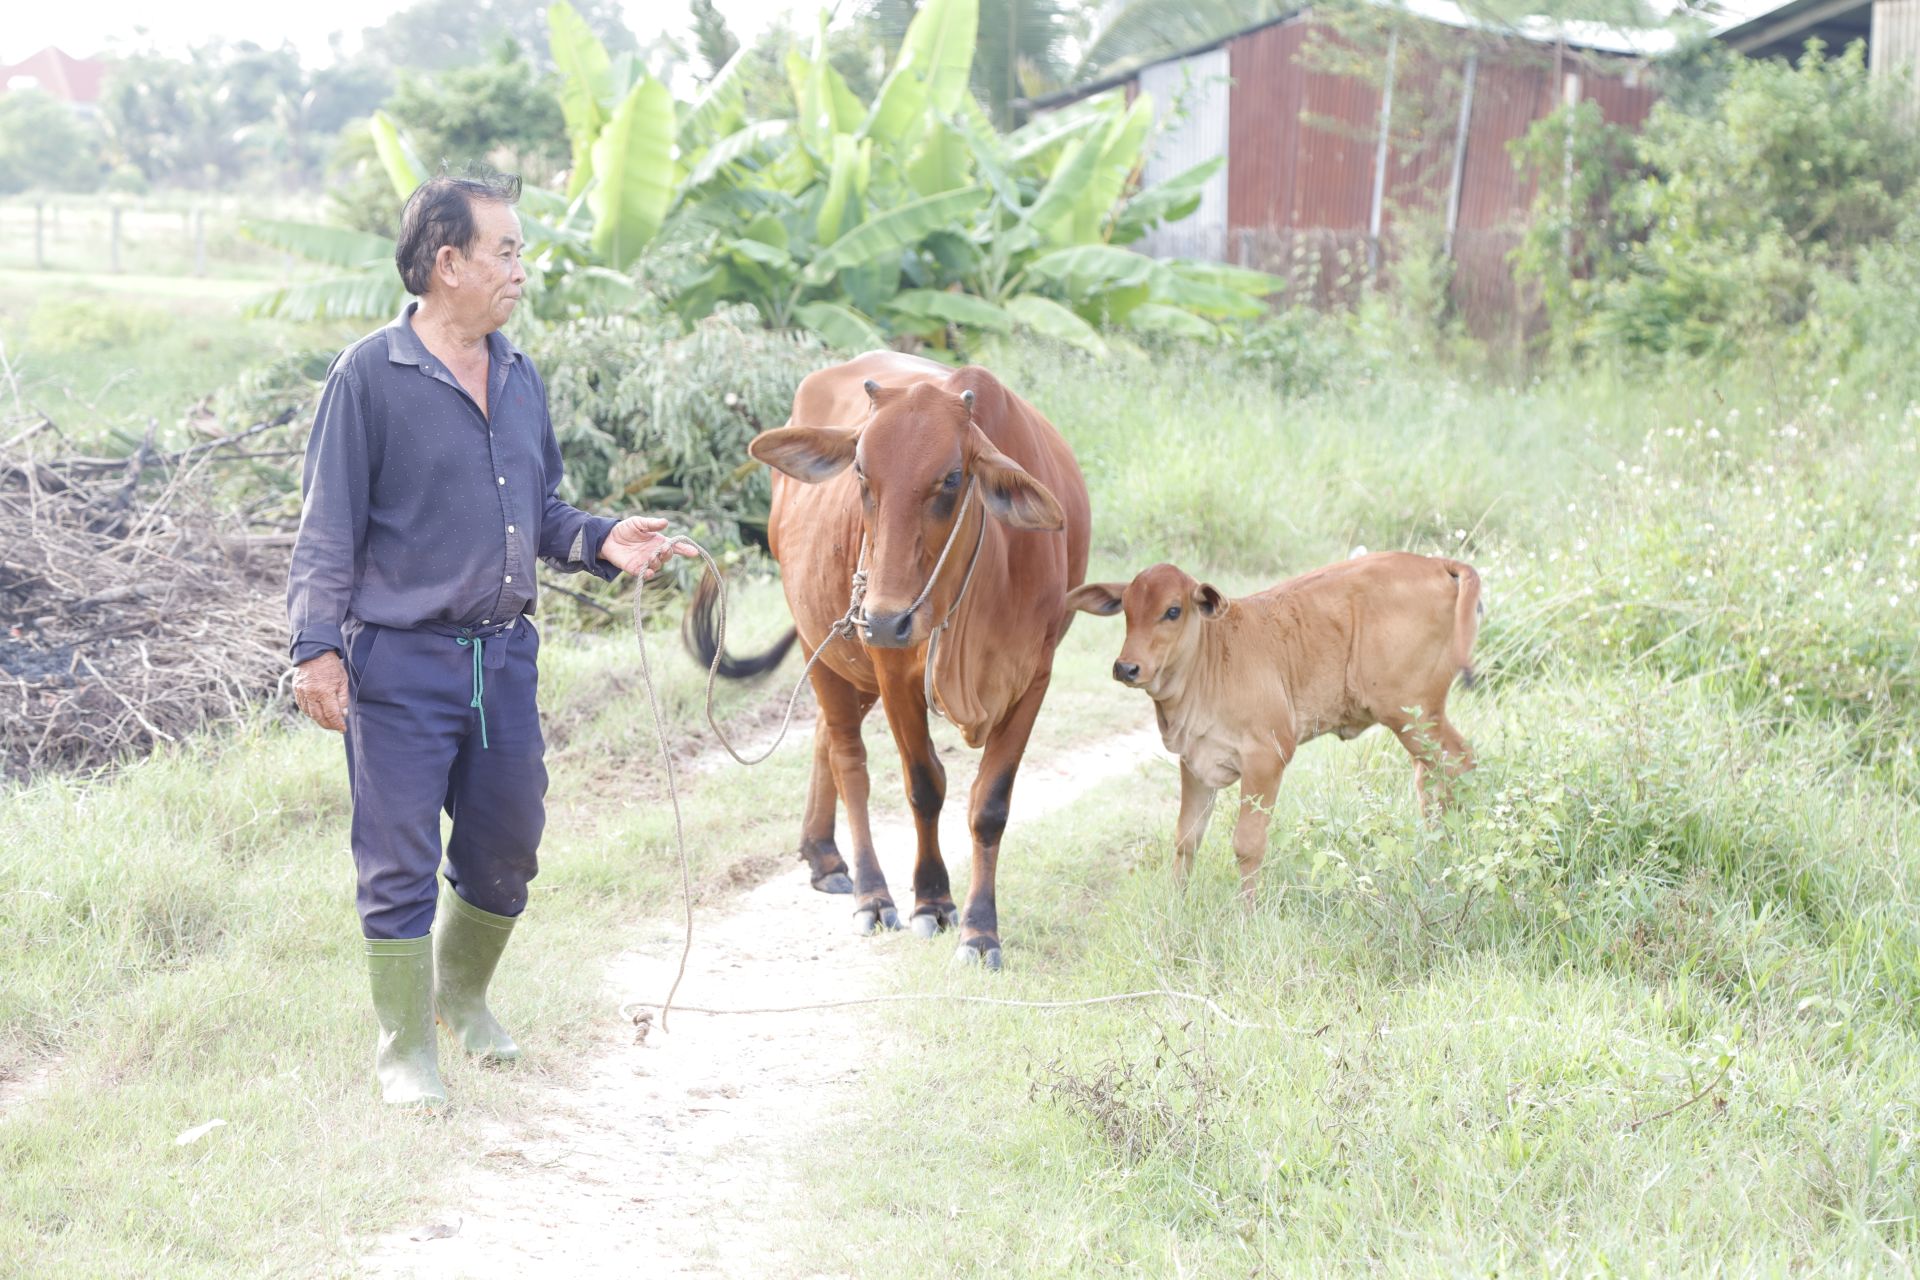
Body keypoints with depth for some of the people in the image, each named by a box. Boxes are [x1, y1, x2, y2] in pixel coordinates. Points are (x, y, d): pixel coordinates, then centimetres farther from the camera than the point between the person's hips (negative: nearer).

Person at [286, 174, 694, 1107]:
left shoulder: (520, 379, 11)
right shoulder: (370, 378, -9)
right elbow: (327, 529, -9)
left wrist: (601, 541, 1)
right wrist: (317, 646, -15)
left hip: (504, 654, 6)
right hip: (400, 661, -6)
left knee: (507, 844, 14)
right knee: (400, 860, -1)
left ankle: (462, 997, 39)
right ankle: (405, 1052, 12)